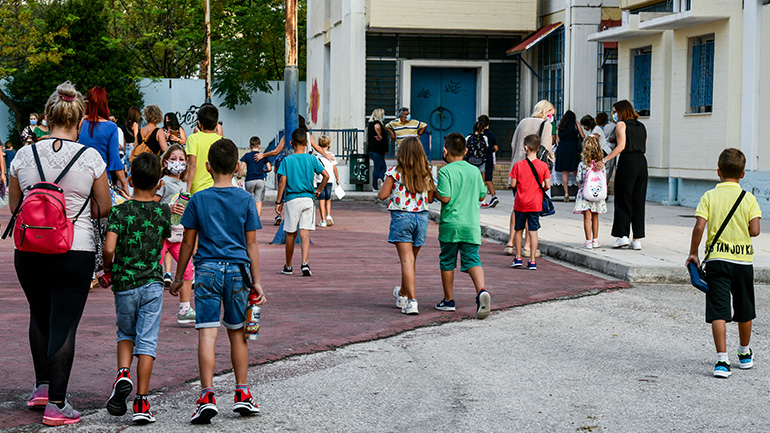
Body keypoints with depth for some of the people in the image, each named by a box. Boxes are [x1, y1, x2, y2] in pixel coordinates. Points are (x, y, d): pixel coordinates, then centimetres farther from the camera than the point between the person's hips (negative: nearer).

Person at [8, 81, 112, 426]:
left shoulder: (24, 155, -1)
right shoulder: (90, 157, -8)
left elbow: (14, 206, 10)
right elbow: (104, 208, 2)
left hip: (28, 251, 3)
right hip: (75, 251, -3)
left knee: (40, 315, 24)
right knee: (64, 326, 2)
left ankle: (42, 386, 29)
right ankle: (56, 404, 3)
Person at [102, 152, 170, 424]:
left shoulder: (120, 212, -7)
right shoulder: (163, 211, 0)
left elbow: (109, 248, -16)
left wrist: (107, 268, 1)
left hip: (124, 282, 0)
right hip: (152, 282, 0)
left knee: (126, 334, 21)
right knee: (147, 341, 1)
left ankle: (123, 373, -6)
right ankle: (141, 402, -2)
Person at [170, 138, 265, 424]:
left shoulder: (198, 200, 0)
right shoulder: (246, 200, 2)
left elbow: (188, 243, 3)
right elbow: (252, 245, 3)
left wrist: (178, 277, 13)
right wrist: (256, 282, 8)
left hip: (207, 270, -1)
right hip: (238, 271, 2)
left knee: (207, 333, -6)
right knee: (237, 334, 13)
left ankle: (207, 397, -15)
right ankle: (242, 394, 18)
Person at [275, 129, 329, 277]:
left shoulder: (287, 160, -2)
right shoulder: (312, 159, 3)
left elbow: (282, 182, -7)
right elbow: (326, 175, -3)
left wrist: (278, 202, -2)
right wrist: (318, 190, 13)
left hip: (292, 199, -1)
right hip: (308, 199, 1)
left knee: (290, 234, 8)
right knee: (305, 233, -2)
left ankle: (288, 266, 20)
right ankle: (305, 263, -19)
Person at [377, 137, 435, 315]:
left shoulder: (394, 172, -7)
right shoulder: (427, 173, 2)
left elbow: (383, 195, -7)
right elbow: (430, 198, 5)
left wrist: (383, 187, 15)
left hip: (401, 216, -4)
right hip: (422, 216, 4)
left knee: (406, 259, -6)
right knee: (412, 258, 17)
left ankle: (412, 301, -17)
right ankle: (402, 294, 36)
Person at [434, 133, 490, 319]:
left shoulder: (446, 171, -9)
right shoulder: (474, 171, 6)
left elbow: (445, 197, -17)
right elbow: (481, 196, 13)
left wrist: (433, 190, 1)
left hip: (450, 225, -3)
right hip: (472, 224, 3)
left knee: (447, 262, 11)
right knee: (472, 260, 0)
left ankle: (448, 300, 19)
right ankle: (481, 291, -26)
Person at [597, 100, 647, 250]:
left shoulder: (621, 124, -1)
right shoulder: (641, 126, 18)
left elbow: (621, 146, -13)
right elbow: (644, 148, 15)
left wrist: (604, 160, -16)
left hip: (627, 161, -6)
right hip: (642, 162, 6)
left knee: (623, 200, 1)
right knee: (638, 201, 7)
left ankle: (622, 235, -4)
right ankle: (637, 239, 5)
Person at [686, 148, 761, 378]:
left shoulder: (709, 197, -3)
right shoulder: (749, 199, -2)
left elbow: (699, 227, -12)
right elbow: (754, 231, -10)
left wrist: (693, 254, -1)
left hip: (717, 259, -1)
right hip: (743, 260, 1)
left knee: (718, 311, -4)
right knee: (744, 311, 18)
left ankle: (722, 360, -15)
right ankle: (744, 354, 35)